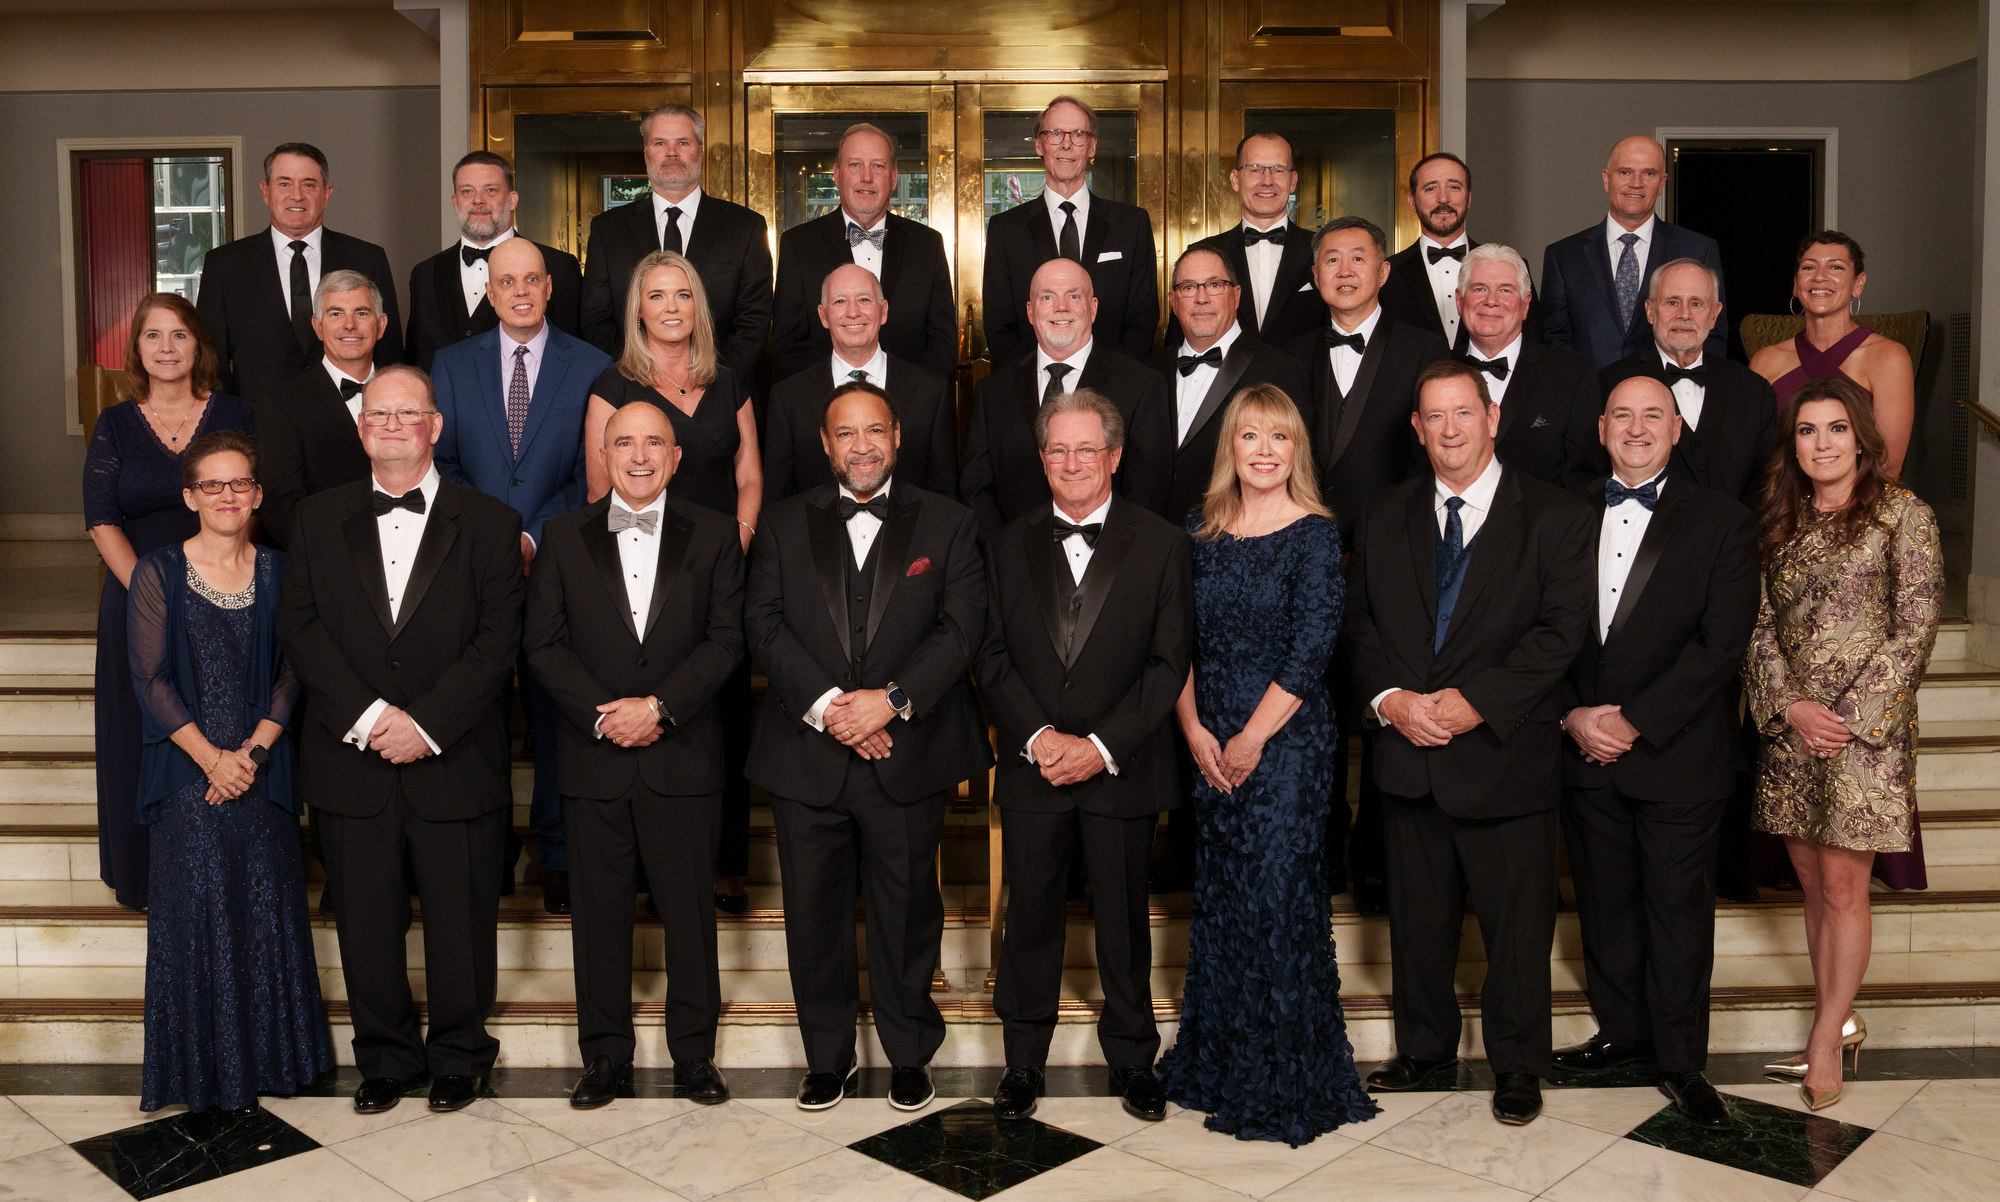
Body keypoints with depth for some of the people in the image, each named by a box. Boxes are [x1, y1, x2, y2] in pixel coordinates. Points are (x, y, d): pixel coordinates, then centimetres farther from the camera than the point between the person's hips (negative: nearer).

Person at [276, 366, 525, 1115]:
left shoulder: (488, 524, 2)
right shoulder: (319, 520, 9)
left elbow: (498, 640, -5)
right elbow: (299, 626, 0)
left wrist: (426, 723, -15)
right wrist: (367, 715, -13)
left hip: (455, 765, -2)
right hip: (351, 764, 2)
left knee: (461, 920, 6)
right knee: (366, 922, 10)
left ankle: (459, 1055, 26)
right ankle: (386, 1056, 28)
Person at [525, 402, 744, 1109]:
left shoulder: (714, 536, 4)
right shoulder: (564, 537, 7)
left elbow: (726, 639, -2)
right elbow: (544, 644, 2)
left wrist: (660, 706, -13)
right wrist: (605, 715, -10)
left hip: (684, 758, -1)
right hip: (594, 759, 1)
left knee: (690, 908, 6)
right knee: (600, 910, 8)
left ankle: (694, 1053, 20)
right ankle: (605, 1056, 21)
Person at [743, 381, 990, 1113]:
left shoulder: (947, 524, 5)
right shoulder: (786, 525, 9)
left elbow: (962, 626, -5)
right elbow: (764, 623, -1)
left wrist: (891, 700, -17)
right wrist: (825, 705, -15)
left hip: (909, 757, -1)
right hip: (807, 757, 1)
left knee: (907, 910, 9)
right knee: (815, 914, 9)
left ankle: (909, 1054, 26)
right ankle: (827, 1058, 25)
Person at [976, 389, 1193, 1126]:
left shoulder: (1159, 545, 1)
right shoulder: (1011, 546, 8)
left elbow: (1170, 661, -4)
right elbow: (993, 657, 3)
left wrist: (1102, 746, -13)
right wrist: (1039, 737, -11)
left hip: (1123, 769, -1)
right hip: (1031, 768, 2)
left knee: (1124, 919, 9)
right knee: (1031, 917, 8)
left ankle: (1132, 1058, 25)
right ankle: (1024, 1060, 23)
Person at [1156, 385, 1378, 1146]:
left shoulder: (1316, 535, -6)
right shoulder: (1202, 532, 8)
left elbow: (1310, 653, -11)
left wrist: (1251, 739, -11)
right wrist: (1194, 728, -6)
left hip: (1289, 739, -5)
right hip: (1211, 745, 5)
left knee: (1278, 899, -3)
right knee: (1218, 898, 11)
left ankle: (1287, 1086, 12)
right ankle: (1220, 1065, 26)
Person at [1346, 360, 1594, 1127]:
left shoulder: (1554, 518, -2)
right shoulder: (1383, 518, 10)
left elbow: (1561, 630, -9)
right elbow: (1359, 620, 7)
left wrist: (1477, 702, -17)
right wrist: (1389, 697, -10)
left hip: (1504, 754, -3)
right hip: (1408, 757, 3)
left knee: (1517, 920, 6)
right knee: (1417, 914, 14)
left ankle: (1517, 1064, 23)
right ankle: (1424, 1045, 32)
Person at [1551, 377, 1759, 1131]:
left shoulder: (1722, 523, -3)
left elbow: (1721, 644, -11)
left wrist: (1635, 721, -15)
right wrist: (1573, 715, -9)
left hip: (1678, 756, -3)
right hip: (1585, 755, 3)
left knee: (1679, 910, 5)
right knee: (1604, 904, 13)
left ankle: (1681, 1062, 18)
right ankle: (1622, 1031, 30)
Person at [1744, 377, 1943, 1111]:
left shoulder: (1902, 514, -3)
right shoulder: (1779, 521, 11)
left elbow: (1916, 626, -7)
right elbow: (1760, 624, 8)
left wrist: (1849, 712, -12)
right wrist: (1791, 706, -7)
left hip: (1867, 722, -5)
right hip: (1790, 725, 5)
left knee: (1843, 885, -3)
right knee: (1813, 881, 9)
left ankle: (1827, 1037, 8)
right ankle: (1841, 1023, 20)